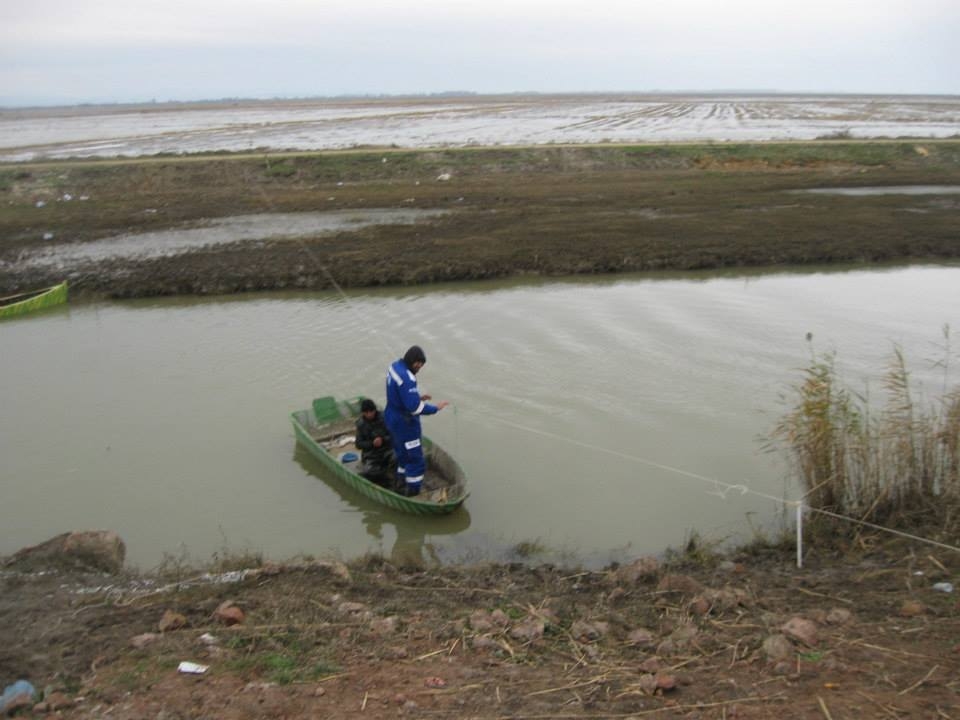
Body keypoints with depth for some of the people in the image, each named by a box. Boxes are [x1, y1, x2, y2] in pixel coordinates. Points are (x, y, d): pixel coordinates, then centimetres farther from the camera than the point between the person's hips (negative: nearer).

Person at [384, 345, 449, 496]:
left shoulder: (395, 366, 0)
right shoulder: (406, 379, -30)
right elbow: (414, 408, -29)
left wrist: (418, 398, 4)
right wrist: (436, 408, -18)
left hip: (393, 418, 10)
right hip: (404, 423, -10)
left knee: (403, 453, 27)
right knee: (416, 459, 4)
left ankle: (402, 481, 43)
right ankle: (413, 492, 14)